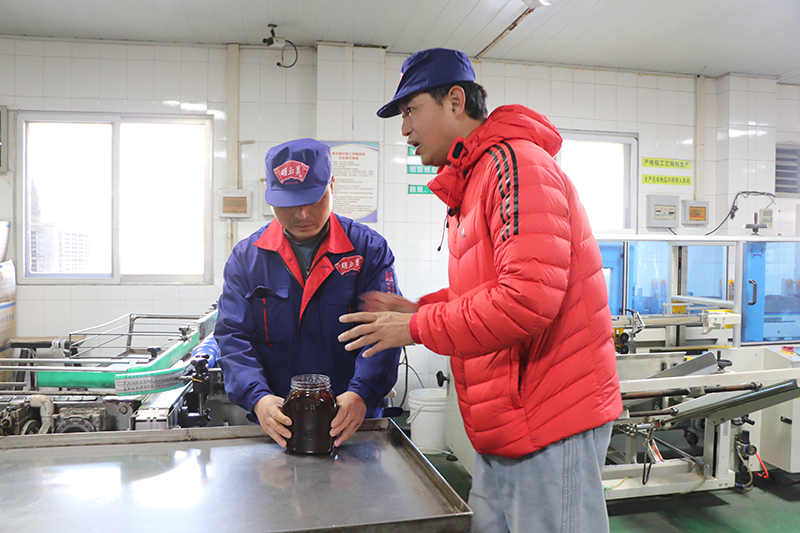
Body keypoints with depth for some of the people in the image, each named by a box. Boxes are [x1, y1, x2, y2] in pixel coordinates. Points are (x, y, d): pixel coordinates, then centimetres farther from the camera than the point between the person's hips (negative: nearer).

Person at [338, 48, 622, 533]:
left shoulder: (515, 163, -15)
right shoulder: (475, 180, 16)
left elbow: (528, 296, -26)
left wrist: (418, 328, -16)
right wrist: (418, 309, 7)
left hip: (551, 425, -9)